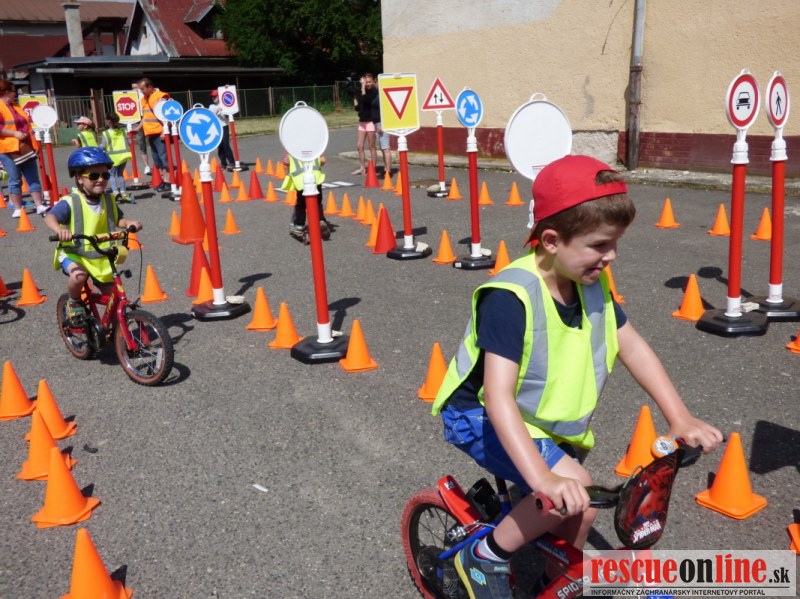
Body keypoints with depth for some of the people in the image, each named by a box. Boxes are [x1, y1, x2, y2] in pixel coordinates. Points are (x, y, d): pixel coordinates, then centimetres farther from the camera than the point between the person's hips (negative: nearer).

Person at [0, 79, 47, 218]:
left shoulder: (15, 106, 17)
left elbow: (25, 124, 28)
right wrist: (15, 133, -22)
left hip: (26, 148, 7)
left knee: (33, 178, 6)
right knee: (15, 180, 0)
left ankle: (39, 206, 10)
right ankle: (17, 209, 8)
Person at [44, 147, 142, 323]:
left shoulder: (108, 200, 0)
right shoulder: (70, 202, -17)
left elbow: (118, 219, 5)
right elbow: (50, 217, -29)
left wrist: (130, 223, -19)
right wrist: (59, 230, -51)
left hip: (102, 257, 5)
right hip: (74, 254, -5)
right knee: (79, 275, -36)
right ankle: (74, 303, -4)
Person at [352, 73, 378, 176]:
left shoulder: (374, 92, -8)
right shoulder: (361, 92, 10)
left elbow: (365, 100, -26)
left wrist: (363, 87, -20)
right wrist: (355, 103, -2)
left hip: (371, 121, -7)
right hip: (362, 121, 7)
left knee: (372, 147, 0)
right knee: (359, 146, 8)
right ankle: (362, 168, 18)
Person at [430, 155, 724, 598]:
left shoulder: (591, 283, -10)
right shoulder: (511, 297, -32)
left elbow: (633, 348, -2)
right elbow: (499, 397, -38)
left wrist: (681, 420, -9)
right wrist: (542, 479, -46)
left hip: (547, 421, 7)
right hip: (483, 417, -7)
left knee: (574, 515, 14)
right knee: (574, 491, -25)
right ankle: (485, 556, -3)